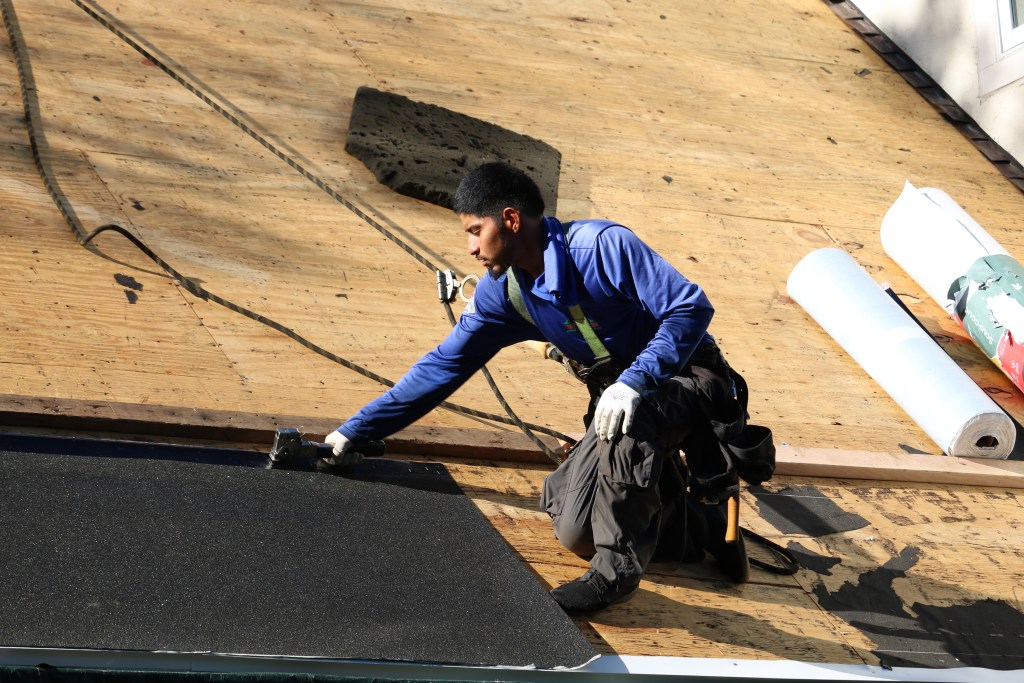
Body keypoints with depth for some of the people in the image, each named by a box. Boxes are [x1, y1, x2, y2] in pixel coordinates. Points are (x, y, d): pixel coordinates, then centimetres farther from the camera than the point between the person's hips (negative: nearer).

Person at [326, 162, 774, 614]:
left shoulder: (602, 245, -23)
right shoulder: (502, 292, -2)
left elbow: (691, 307, -26)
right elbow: (442, 368, 3)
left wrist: (634, 381, -37)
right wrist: (352, 433, 3)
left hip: (691, 379, -7)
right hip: (617, 394, 7)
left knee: (630, 412, -39)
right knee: (576, 533, -5)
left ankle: (617, 569, -24)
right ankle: (702, 527, 17)